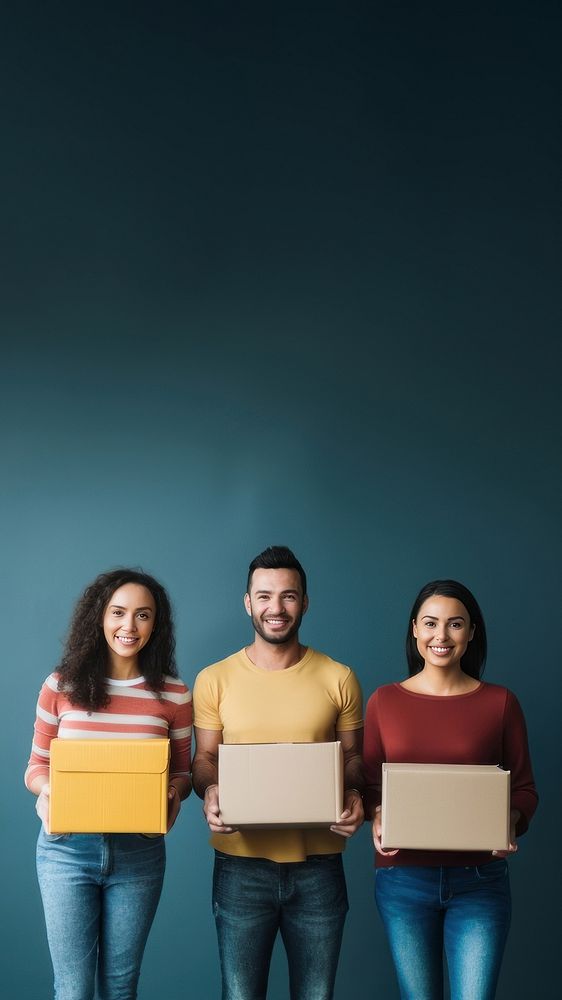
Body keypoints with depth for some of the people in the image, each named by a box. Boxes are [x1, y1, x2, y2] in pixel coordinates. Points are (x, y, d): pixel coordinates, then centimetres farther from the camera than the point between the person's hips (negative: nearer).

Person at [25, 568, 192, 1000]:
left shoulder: (173, 694, -1)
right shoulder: (62, 686, -2)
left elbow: (182, 772, 8)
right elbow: (38, 765, 6)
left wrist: (175, 793, -15)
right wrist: (46, 791, -15)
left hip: (139, 852, 1)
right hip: (67, 849, -1)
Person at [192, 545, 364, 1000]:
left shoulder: (339, 678, 1)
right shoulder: (214, 680, 1)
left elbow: (353, 755, 7)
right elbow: (204, 758, 6)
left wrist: (354, 796, -14)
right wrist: (209, 792, -16)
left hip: (318, 864, 1)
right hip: (241, 864, 0)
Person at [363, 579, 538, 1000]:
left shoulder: (500, 702, 0)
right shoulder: (385, 701, 3)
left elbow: (525, 788, 5)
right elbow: (369, 783, 7)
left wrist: (511, 821, -15)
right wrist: (377, 817, -13)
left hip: (479, 880, -1)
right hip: (403, 877, 1)